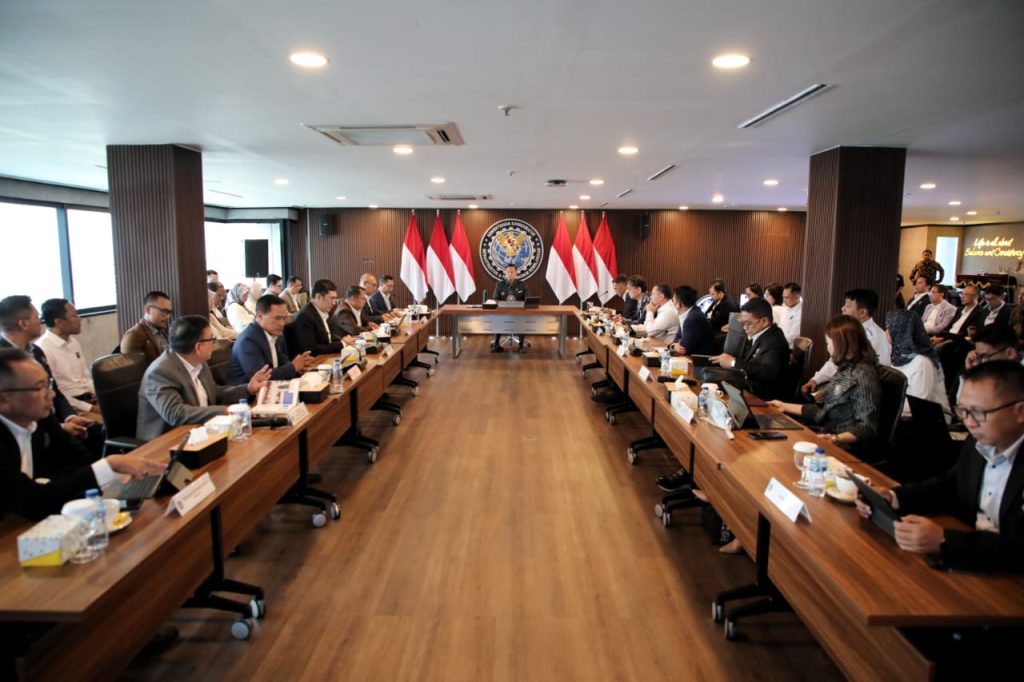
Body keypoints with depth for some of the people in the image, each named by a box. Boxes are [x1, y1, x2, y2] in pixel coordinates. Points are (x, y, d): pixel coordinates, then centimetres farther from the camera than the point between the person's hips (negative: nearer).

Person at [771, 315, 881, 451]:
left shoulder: (862, 375, -16)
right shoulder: (846, 369, 12)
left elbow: (867, 429, -20)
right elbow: (822, 411, 18)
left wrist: (836, 438, -35)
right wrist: (785, 406, 20)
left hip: (846, 447, -8)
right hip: (829, 439, 8)